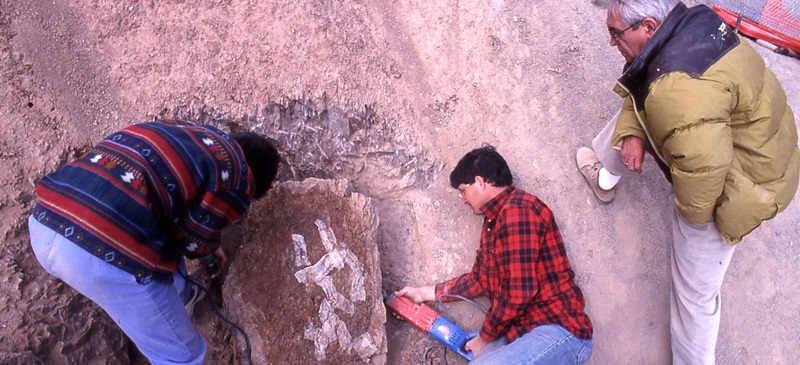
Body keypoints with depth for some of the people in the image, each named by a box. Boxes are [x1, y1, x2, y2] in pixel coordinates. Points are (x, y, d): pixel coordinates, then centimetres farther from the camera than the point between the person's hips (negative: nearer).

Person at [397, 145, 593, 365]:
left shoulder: (517, 210, -16)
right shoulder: (493, 221, 16)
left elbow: (518, 293, -20)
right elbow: (480, 280, 23)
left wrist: (485, 338, -6)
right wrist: (426, 293, 25)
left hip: (559, 332, -10)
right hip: (523, 331, 10)